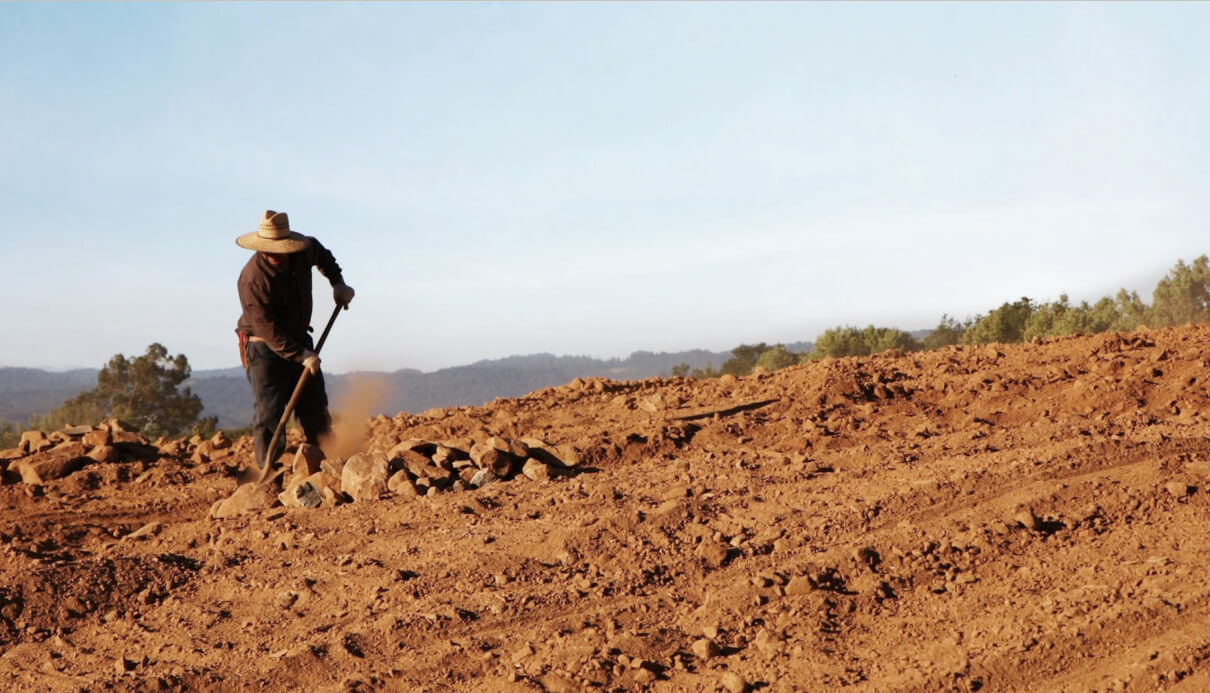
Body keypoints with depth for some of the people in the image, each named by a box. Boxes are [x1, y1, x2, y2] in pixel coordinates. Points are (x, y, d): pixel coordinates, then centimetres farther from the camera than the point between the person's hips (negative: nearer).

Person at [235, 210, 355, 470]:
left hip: (299, 340, 7)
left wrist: (337, 282, 8)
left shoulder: (303, 251, -7)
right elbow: (267, 330, -26)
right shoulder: (253, 278, -26)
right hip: (265, 349, -6)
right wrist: (301, 355, -29)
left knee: (315, 409, 9)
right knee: (270, 413, -10)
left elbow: (321, 252, 21)